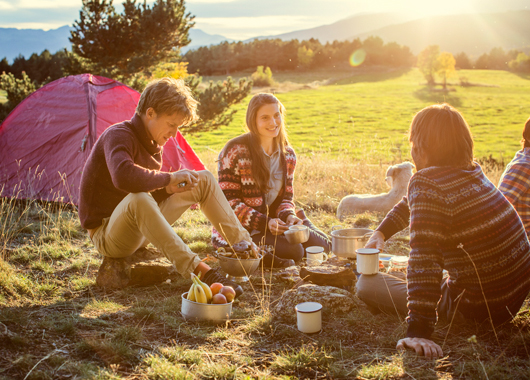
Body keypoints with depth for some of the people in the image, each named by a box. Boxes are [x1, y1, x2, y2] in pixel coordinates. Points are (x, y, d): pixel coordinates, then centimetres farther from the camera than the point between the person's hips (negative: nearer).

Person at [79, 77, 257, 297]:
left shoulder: (152, 142, 6)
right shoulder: (118, 136, -22)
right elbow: (123, 177, -44)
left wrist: (168, 188, -10)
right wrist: (169, 178, -28)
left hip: (140, 228, 9)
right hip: (106, 235, -9)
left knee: (204, 180, 2)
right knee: (138, 200, -44)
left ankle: (243, 244, 3)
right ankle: (199, 272, -46)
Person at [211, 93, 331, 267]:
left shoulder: (287, 154, 5)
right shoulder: (235, 152, -14)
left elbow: (286, 196, 11)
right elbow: (228, 202, -15)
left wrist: (289, 216, -13)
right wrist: (265, 222, -25)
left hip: (273, 222, 7)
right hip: (238, 230, -7)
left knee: (321, 245, -8)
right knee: (293, 251, -25)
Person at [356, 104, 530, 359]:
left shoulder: (425, 183, -22)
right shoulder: (471, 170, 4)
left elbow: (424, 259, -30)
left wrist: (418, 331, -32)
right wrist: (381, 232, 23)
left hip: (477, 308, -8)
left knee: (366, 284, -3)